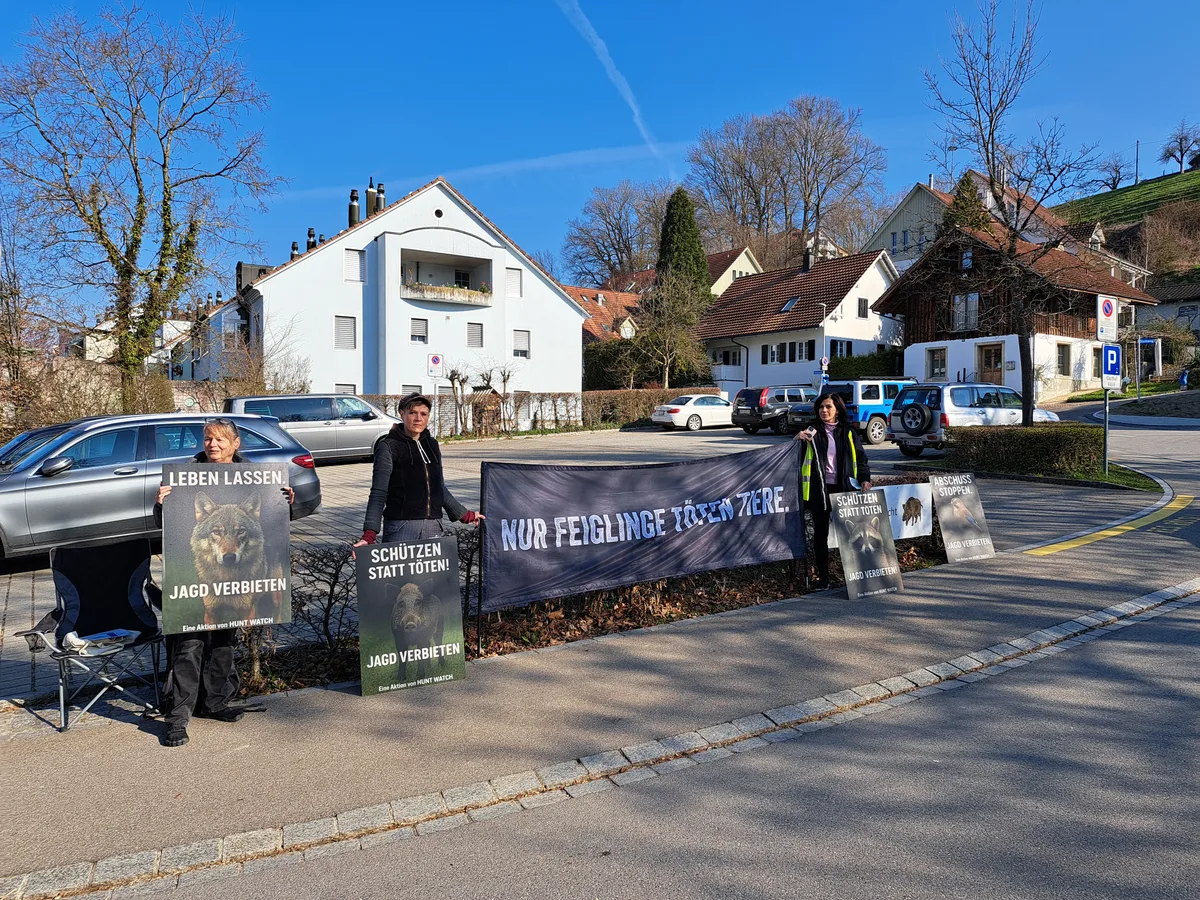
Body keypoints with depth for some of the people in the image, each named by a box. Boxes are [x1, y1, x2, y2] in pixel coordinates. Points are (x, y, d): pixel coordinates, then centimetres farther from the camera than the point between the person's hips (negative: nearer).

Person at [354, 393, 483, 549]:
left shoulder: (432, 444, 14)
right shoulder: (388, 447, -3)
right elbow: (378, 493, -10)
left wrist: (465, 515, 25)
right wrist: (369, 534, -20)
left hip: (433, 528, 5)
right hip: (401, 528, -5)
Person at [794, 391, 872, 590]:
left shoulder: (848, 432, 7)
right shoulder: (812, 432, 4)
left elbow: (861, 457, 10)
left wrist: (864, 479, -5)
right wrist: (798, 440, -17)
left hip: (844, 488, 1)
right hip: (819, 490, -1)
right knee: (820, 535, 4)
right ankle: (823, 578, 12)